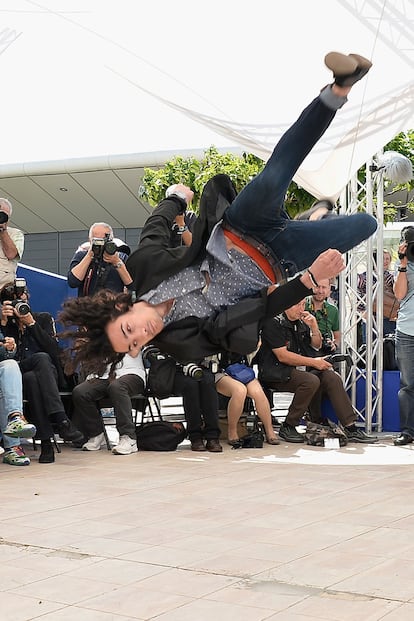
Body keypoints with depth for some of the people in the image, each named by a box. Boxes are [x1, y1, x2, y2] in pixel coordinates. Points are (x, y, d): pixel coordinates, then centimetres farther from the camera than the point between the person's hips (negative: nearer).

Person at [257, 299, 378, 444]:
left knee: (332, 377, -14)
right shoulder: (274, 323, -11)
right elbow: (283, 356, -18)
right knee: (311, 381, -32)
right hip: (277, 374, -8)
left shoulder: (301, 322, 14)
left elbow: (316, 346, 24)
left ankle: (350, 428, -15)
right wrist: (313, 362, -15)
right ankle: (287, 427, -19)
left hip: (300, 370, 8)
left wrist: (314, 327, 3)